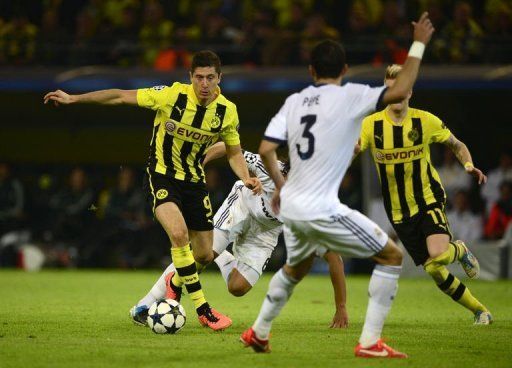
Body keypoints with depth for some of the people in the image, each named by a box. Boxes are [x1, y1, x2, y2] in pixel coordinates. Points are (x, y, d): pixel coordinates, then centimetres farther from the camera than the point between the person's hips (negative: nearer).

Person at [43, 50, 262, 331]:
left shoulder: (227, 111, -8)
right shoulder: (172, 95, -19)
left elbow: (234, 153, 7)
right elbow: (121, 97, -12)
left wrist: (247, 179, -13)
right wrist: (72, 99, -11)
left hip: (194, 181, 4)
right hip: (162, 175, -4)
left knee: (204, 256, 8)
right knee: (179, 234, -30)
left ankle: (174, 282, 43)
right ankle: (202, 308, -22)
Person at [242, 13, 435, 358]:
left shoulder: (294, 101, 9)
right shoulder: (349, 97, -8)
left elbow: (266, 149, 6)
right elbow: (400, 91, -17)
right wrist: (418, 44, -7)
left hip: (291, 205, 7)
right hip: (321, 209, -7)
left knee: (296, 267, 34)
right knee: (392, 255, 3)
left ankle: (258, 333, 43)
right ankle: (370, 342, -4)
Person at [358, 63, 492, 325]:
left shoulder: (426, 121, -5)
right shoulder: (371, 124, -5)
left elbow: (457, 145, 8)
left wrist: (469, 165, -11)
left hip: (429, 199, -2)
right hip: (399, 211, 2)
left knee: (438, 255, -29)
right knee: (433, 270, 0)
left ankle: (460, 250, 10)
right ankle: (480, 311, 21)